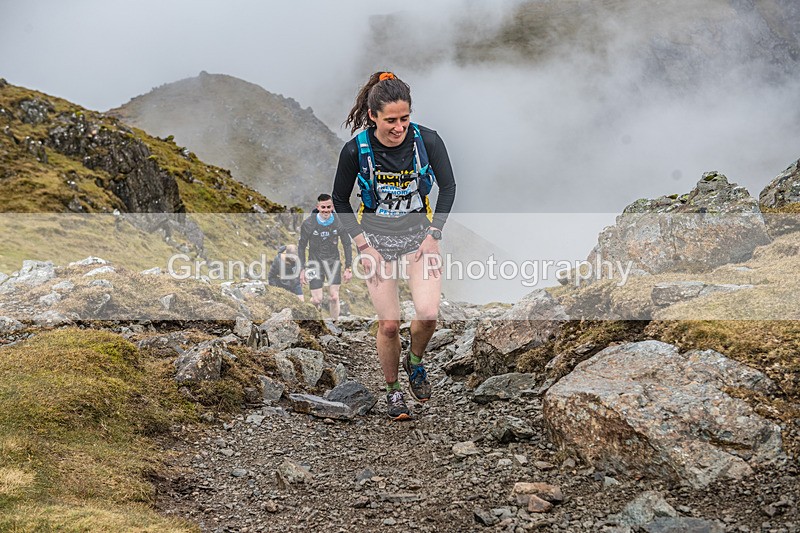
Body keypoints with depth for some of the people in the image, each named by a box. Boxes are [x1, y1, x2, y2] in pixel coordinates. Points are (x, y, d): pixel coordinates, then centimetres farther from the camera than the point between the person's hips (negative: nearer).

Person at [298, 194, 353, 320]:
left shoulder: (339, 223, -11)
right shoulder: (308, 224, -15)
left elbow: (347, 245, 0)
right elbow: (301, 247, -4)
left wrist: (348, 268, -2)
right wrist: (302, 269, -5)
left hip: (333, 262, 1)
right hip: (315, 262, -1)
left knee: (334, 297, -2)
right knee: (317, 300, -4)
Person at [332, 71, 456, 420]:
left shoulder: (427, 140, -15)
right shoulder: (356, 149, -16)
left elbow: (448, 187, -2)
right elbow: (340, 200, -3)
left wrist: (433, 235, -10)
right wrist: (363, 245, -9)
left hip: (419, 233, 1)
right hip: (376, 238, -1)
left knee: (428, 313, -18)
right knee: (389, 324, -5)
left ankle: (415, 362, 13)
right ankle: (393, 391, 18)